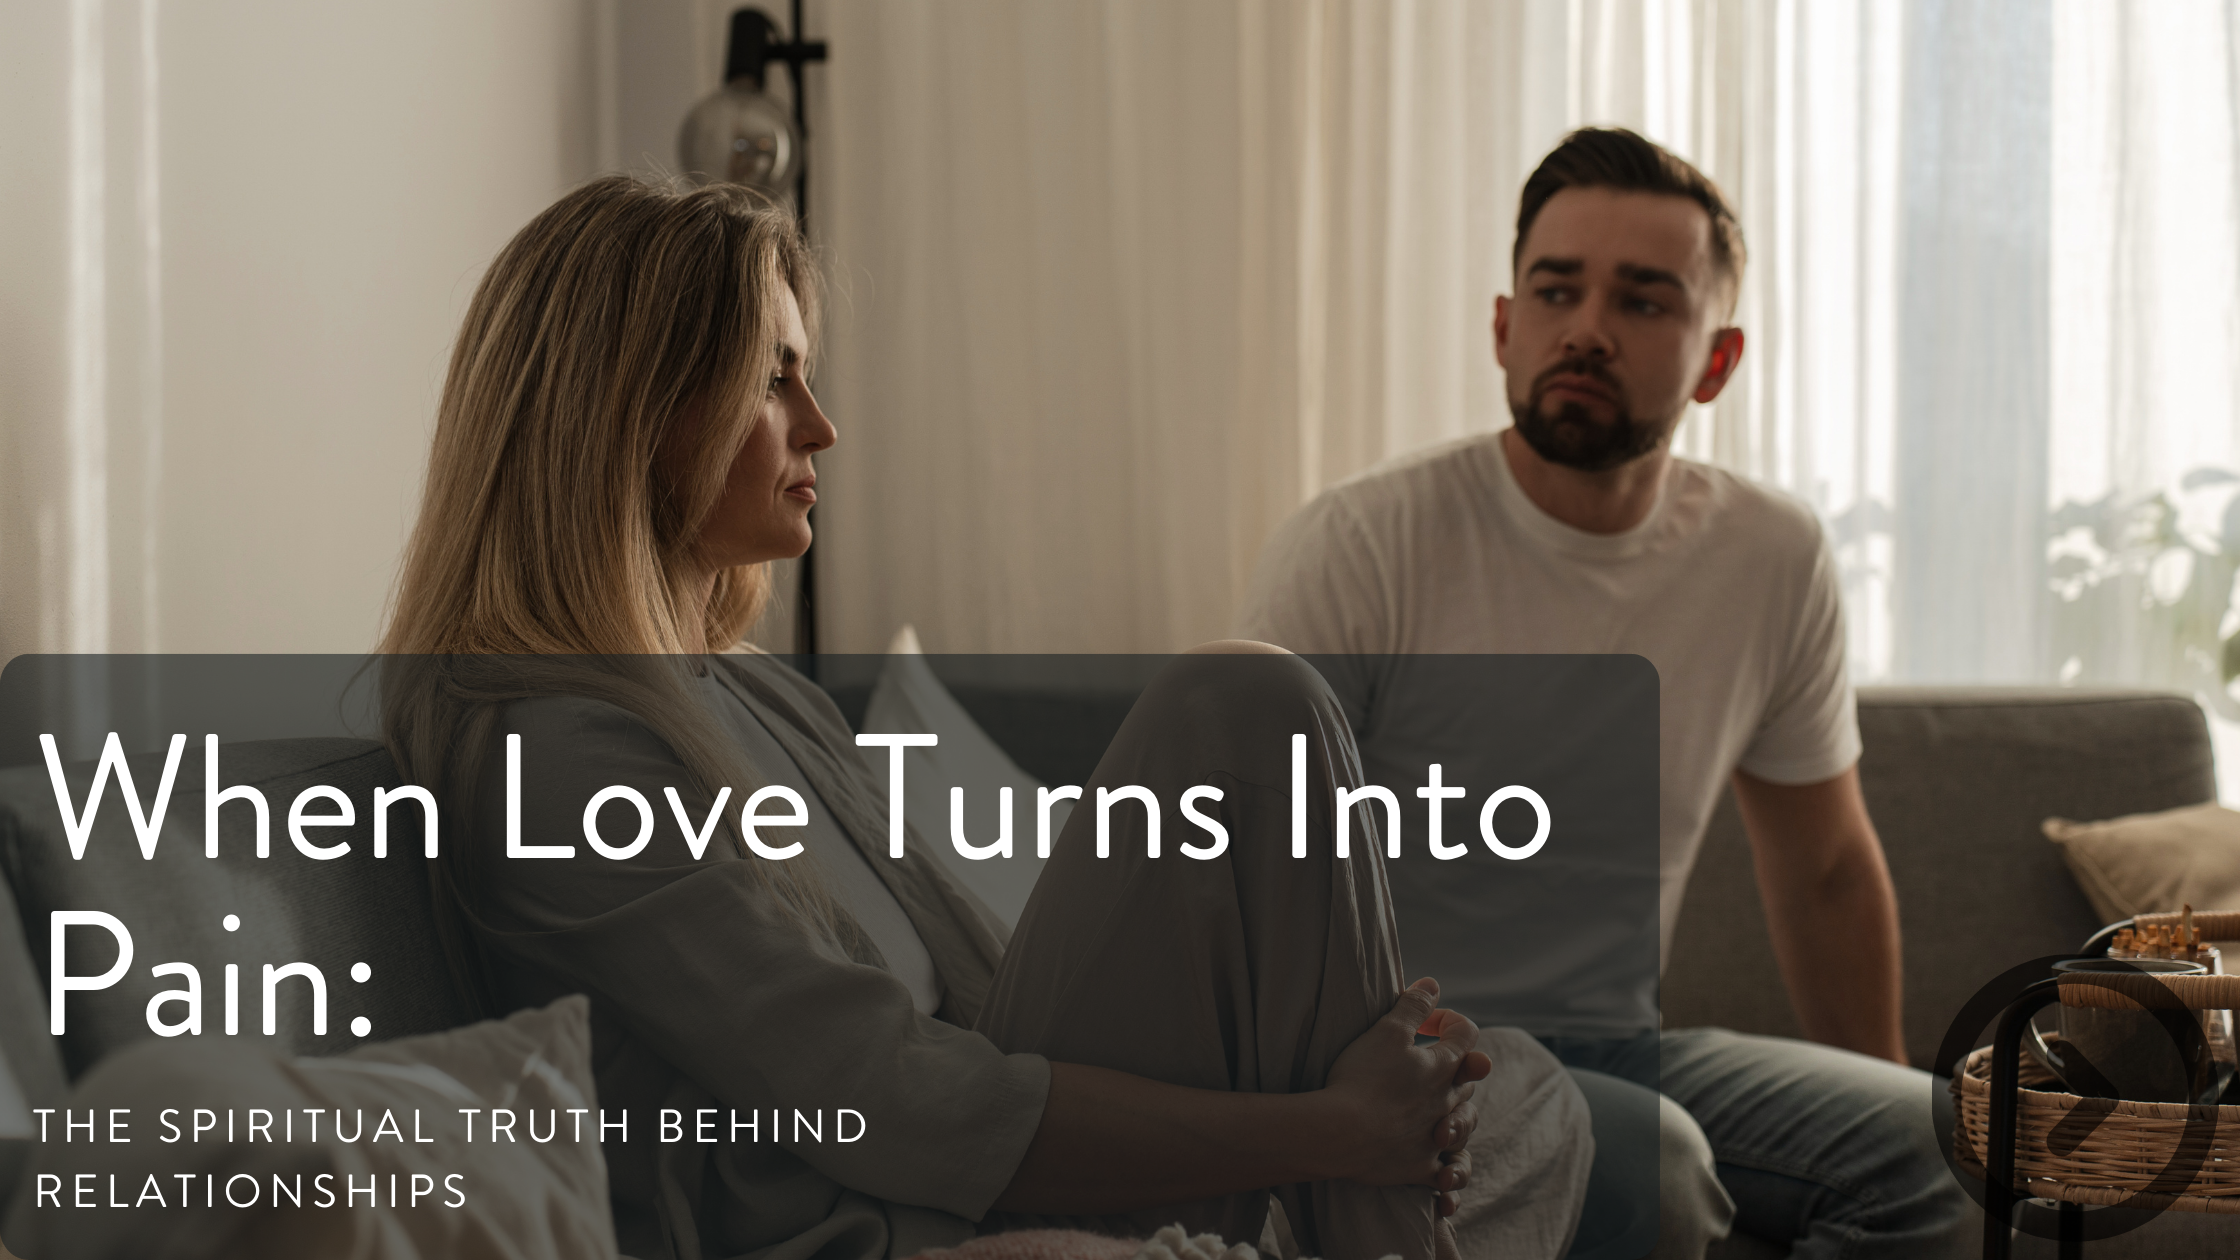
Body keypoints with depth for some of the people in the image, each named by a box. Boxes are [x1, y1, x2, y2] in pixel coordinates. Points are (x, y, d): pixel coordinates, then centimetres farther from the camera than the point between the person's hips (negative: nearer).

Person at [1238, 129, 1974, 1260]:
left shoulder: (1776, 562, 1)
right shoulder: (1357, 548, -14)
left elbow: (1824, 868, 16)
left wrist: (1884, 1120, 17)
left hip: (1622, 1046, 5)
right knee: (1639, 1158, -34)